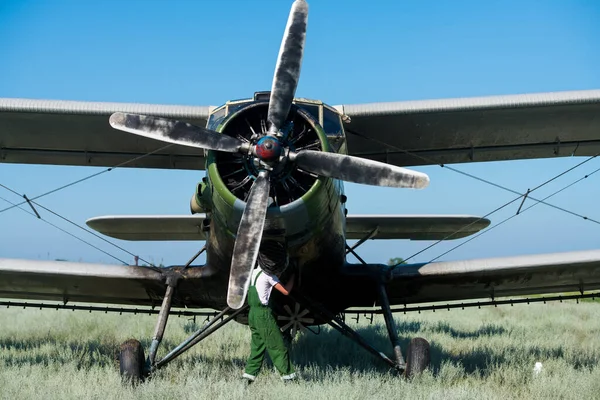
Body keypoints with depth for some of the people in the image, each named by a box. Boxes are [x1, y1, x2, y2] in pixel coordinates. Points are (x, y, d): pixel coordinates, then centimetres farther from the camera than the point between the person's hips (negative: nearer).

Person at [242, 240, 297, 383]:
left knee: (257, 346, 11)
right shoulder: (268, 275, -11)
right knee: (278, 347, -2)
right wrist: (293, 276, 4)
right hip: (264, 314, -8)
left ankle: (248, 375, 7)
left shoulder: (254, 272, 11)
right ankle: (289, 376, 1)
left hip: (253, 312, 8)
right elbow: (285, 291, -7)